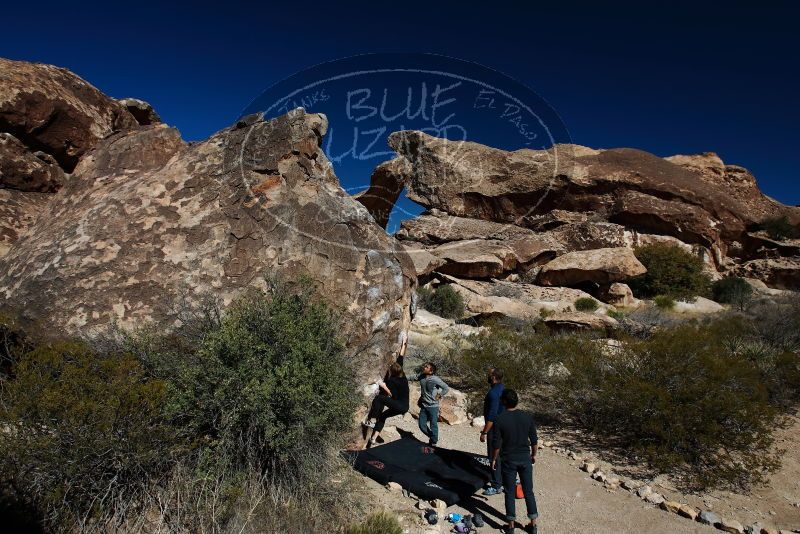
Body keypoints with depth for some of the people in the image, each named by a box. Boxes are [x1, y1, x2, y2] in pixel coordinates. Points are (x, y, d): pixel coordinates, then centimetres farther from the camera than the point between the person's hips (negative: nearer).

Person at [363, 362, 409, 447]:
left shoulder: (393, 380, -12)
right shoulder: (403, 377, 10)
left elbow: (392, 395, -16)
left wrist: (383, 386, -11)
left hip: (399, 406, -9)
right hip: (403, 407, 9)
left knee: (378, 398, -13)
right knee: (382, 416, 19)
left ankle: (372, 422, -11)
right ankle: (374, 438, 14)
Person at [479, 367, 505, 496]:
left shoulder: (494, 393, -25)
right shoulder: (502, 388, 6)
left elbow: (492, 415, -27)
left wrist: (484, 433, -21)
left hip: (495, 429, -10)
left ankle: (496, 486, 11)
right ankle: (504, 481, 31)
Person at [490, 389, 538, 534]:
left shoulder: (499, 420, -16)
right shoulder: (527, 417, -8)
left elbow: (496, 443, -12)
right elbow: (534, 440, 0)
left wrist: (494, 459, 2)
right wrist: (534, 455, 16)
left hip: (508, 460, -2)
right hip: (525, 459, 3)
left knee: (510, 493, 11)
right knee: (528, 491, 16)